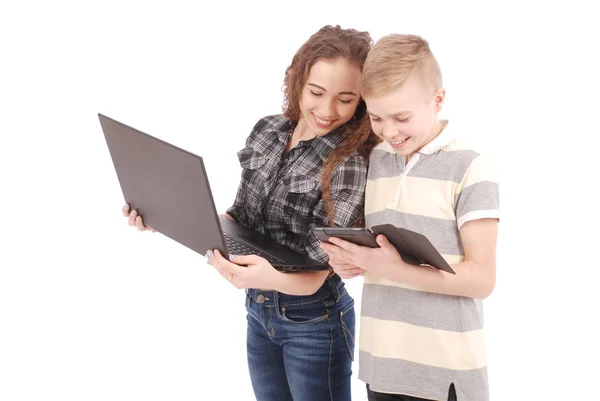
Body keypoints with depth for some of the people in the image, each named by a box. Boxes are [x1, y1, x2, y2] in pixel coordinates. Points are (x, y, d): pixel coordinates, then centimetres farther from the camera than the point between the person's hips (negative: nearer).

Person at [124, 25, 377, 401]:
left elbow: (312, 276, -23)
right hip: (259, 311, 6)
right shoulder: (267, 131, -3)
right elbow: (240, 218, 5)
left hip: (313, 323, -6)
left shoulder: (351, 162, -22)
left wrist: (272, 277, -43)